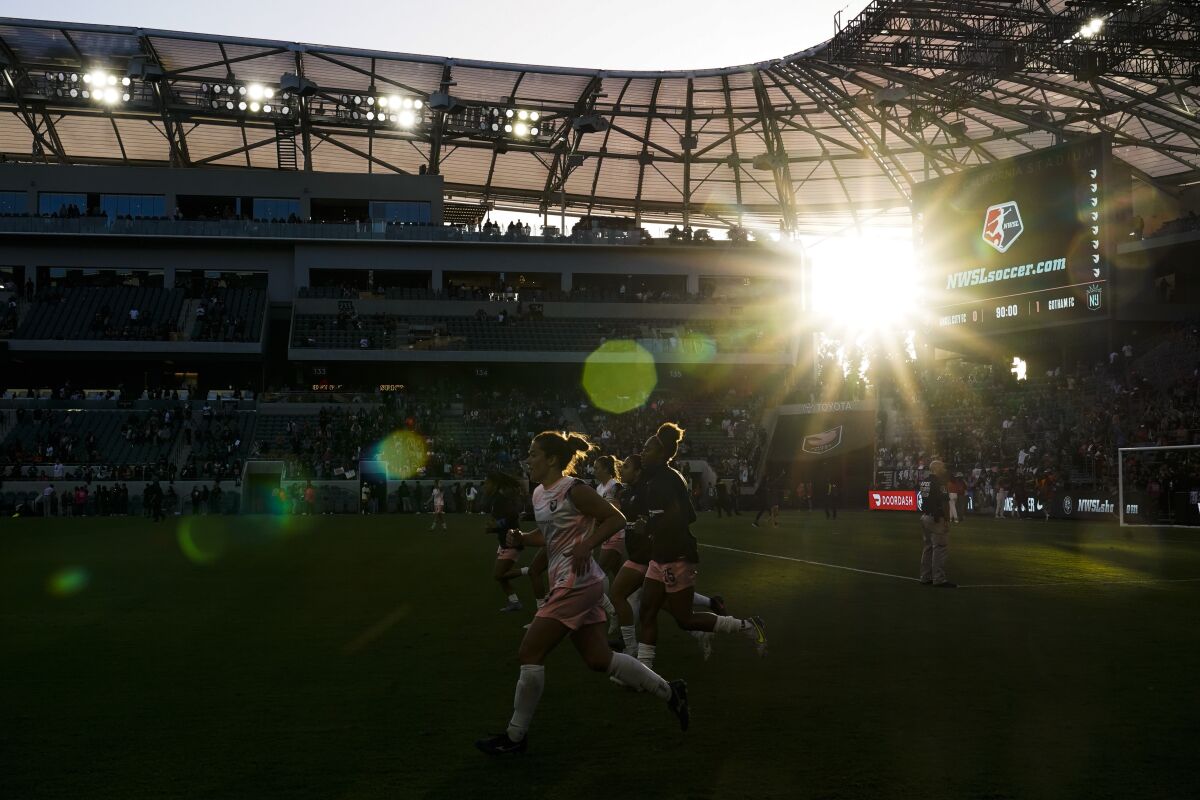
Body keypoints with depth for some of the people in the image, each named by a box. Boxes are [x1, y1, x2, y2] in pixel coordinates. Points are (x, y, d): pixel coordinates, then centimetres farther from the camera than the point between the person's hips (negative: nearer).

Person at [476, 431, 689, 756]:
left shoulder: (573, 490, -14)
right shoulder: (539, 493, 12)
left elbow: (616, 519, -12)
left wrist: (586, 545, -23)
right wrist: (522, 538, 5)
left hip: (577, 583, -10)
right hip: (566, 583, 10)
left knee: (529, 654, -6)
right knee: (599, 659, 12)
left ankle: (515, 735, 5)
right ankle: (668, 691, 23)